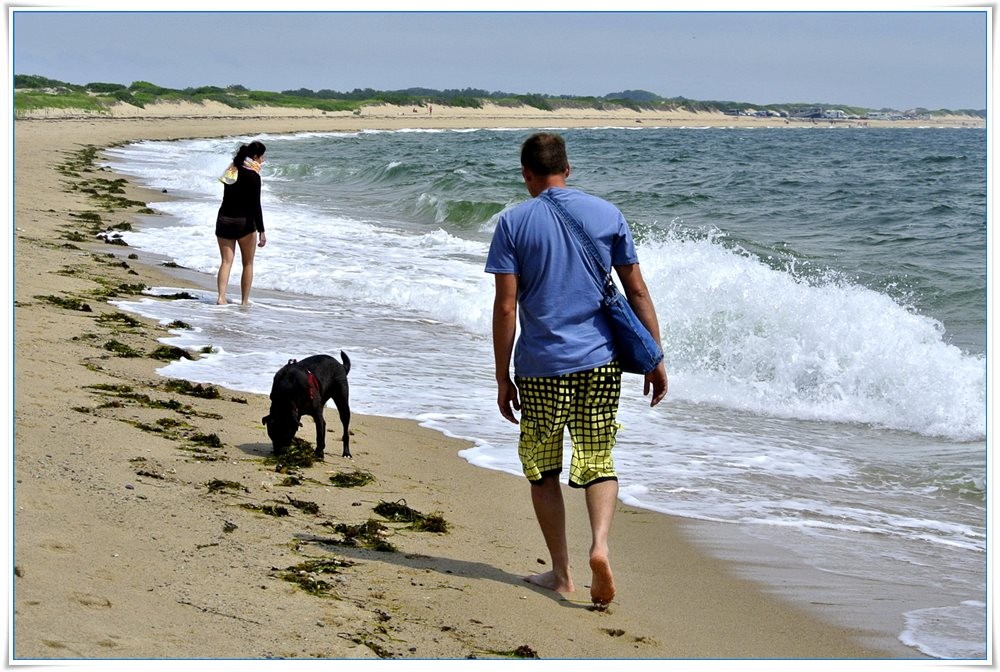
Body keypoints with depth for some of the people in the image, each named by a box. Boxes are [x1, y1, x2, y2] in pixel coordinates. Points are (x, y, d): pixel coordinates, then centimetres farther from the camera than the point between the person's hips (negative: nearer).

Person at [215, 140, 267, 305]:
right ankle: (245, 301, 11)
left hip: (224, 221, 5)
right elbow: (255, 205, -18)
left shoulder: (232, 170, 8)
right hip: (244, 223, -5)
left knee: (226, 261, 4)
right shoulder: (253, 176, -13)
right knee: (248, 264, 9)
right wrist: (261, 231, -18)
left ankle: (221, 297, -12)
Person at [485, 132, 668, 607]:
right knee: (597, 463, 11)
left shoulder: (513, 223, -3)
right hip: (600, 360, 2)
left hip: (540, 367, -2)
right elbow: (637, 292, 5)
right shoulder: (607, 214, 5)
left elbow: (506, 306, -6)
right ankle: (601, 543, -14)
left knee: (542, 468, 12)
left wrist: (503, 376, 0)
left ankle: (561, 573, 15)